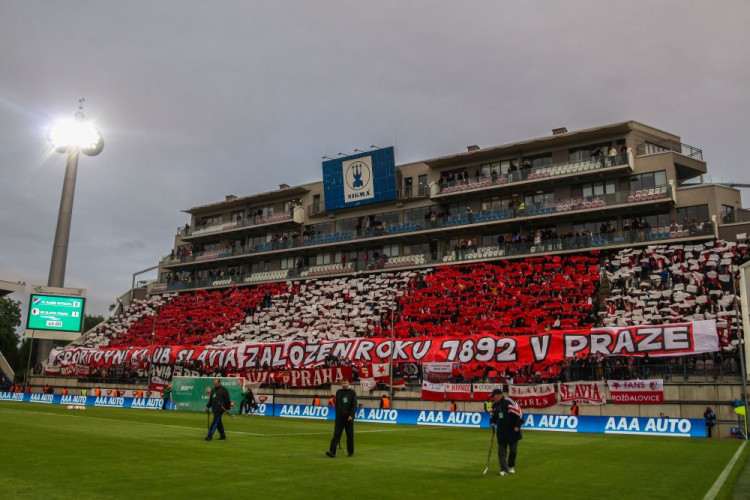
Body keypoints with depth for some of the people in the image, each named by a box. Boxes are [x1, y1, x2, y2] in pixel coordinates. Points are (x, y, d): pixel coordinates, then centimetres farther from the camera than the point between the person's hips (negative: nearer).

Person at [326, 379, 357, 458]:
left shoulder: (352, 392, 1)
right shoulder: (338, 392, 11)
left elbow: (354, 405, -5)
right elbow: (336, 405, 15)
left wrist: (351, 415, -15)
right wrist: (337, 415, 11)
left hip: (349, 417, -2)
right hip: (339, 417, 2)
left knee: (350, 435, 5)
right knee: (336, 434, -8)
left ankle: (351, 452, 17)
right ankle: (332, 452, -14)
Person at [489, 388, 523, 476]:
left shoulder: (509, 402, -17)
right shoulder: (494, 405, 4)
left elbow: (518, 412, -16)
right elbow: (492, 415, 17)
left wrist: (517, 425, -15)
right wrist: (492, 422, -2)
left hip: (512, 431, -5)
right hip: (501, 432, 5)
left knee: (513, 450, 9)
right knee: (501, 451, -1)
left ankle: (511, 467, 30)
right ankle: (504, 469, 2)